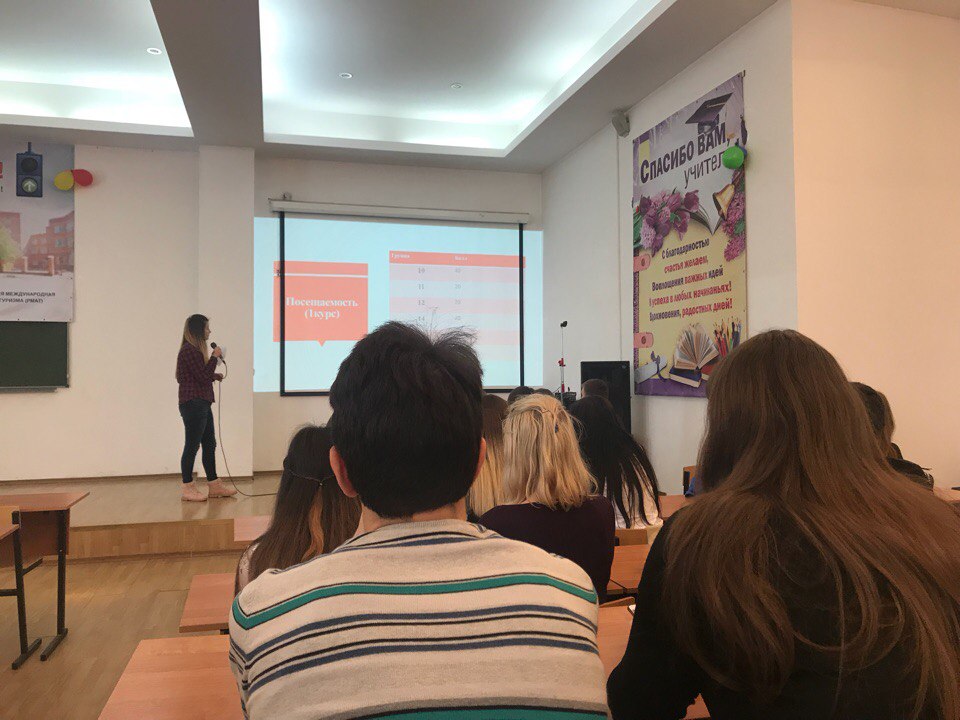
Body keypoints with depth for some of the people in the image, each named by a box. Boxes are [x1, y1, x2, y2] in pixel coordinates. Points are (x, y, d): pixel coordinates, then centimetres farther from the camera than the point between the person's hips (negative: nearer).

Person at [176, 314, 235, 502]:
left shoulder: (196, 350, 17)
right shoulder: (189, 351, -15)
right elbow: (203, 377, -17)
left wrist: (214, 375, 25)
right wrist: (215, 357, -10)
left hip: (202, 405, 11)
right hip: (192, 404, -11)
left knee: (209, 444, 12)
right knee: (192, 446, -3)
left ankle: (214, 486, 18)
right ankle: (187, 488, 6)